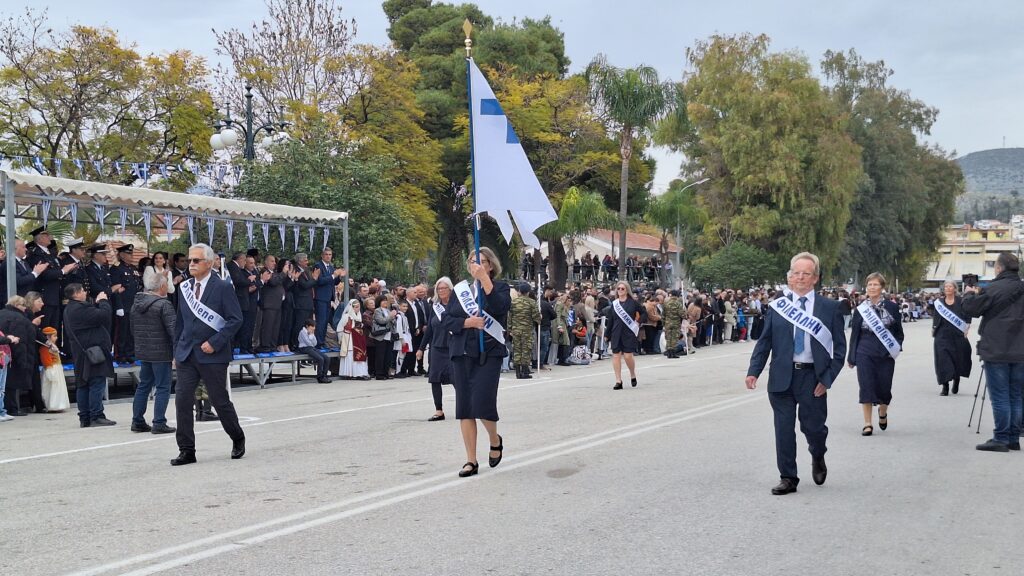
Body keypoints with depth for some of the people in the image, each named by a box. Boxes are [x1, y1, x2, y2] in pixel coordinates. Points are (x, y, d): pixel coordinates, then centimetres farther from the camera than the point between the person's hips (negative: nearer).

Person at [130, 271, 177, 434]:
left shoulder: (136, 303, 9)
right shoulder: (164, 304, -15)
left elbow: (133, 329, 18)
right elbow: (173, 329, -19)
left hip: (143, 352, 7)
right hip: (161, 353, -7)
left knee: (144, 385, 15)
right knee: (163, 388, -2)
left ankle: (137, 421, 18)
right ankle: (159, 423, -3)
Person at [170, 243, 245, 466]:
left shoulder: (223, 287, -7)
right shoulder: (185, 288, 10)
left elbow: (236, 319, -11)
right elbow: (179, 322, 17)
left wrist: (215, 343, -17)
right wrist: (177, 351, 11)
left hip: (213, 356, -5)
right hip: (186, 354, 5)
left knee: (221, 401, 4)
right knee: (182, 401, -3)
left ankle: (238, 439, 28)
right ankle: (186, 451, 4)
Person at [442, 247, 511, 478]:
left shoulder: (500, 288, 3)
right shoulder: (460, 289, 12)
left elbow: (499, 307, -19)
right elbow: (446, 322, 7)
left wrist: (485, 279, -22)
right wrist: (467, 322, -11)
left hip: (489, 353, -4)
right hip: (462, 353, 4)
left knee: (482, 402, -14)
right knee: (464, 406, 2)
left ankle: (495, 440, 18)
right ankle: (471, 460, 9)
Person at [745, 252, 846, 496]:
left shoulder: (829, 308, 2)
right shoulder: (776, 307, 4)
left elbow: (839, 347, 2)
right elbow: (764, 341, 4)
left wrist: (828, 378, -7)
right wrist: (753, 371, -7)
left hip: (813, 377, -1)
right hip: (782, 377, 1)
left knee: (813, 427, 4)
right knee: (783, 430, 3)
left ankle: (817, 458, 38)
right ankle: (788, 478, 15)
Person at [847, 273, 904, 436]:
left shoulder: (891, 307, 1)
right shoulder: (860, 309, 3)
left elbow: (899, 331, 7)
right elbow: (854, 334, 7)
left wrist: (896, 347, -10)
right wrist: (852, 357, 7)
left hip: (886, 355, 0)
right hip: (865, 354, 0)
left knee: (884, 386, 6)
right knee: (866, 386, -5)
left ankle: (883, 412, 37)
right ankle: (867, 423, 1)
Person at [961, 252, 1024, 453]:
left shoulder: (994, 289, -13)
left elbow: (971, 309, -10)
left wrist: (969, 294, 11)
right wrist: (979, 294, 21)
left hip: (996, 352, -6)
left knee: (1000, 397, -3)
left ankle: (1001, 439, -2)